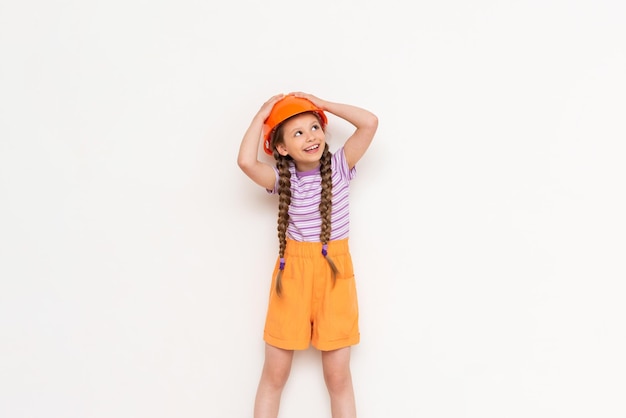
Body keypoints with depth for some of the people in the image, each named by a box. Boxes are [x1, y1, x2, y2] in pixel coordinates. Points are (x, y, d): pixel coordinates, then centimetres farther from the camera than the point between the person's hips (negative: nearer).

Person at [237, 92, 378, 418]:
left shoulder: (339, 166, -2)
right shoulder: (282, 178, -3)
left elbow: (370, 122, -13)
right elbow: (246, 162, -23)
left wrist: (324, 105, -6)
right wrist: (262, 114, -11)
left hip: (334, 271, 0)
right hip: (293, 271, 0)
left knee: (338, 376, 7)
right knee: (274, 373, 9)